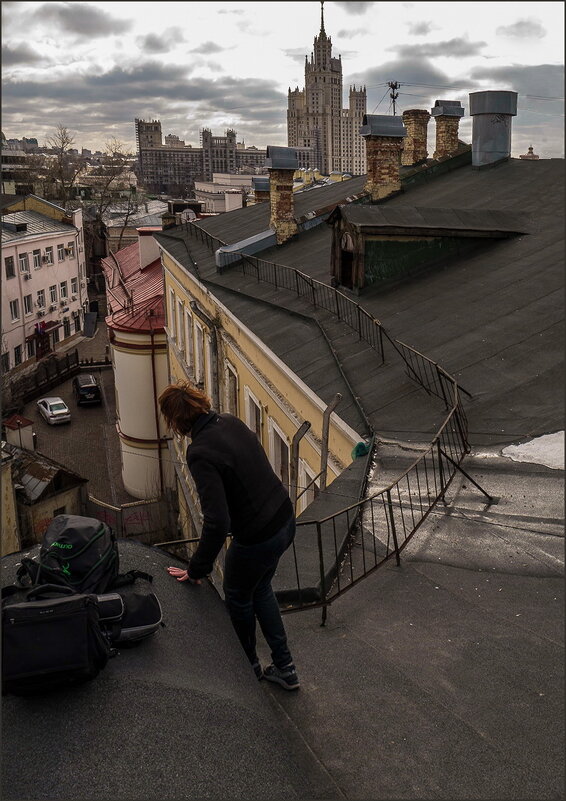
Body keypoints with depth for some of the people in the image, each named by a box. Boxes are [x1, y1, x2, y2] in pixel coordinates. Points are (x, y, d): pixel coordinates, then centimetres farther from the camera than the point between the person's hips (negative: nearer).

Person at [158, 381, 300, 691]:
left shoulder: (200, 453, -25)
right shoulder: (230, 421, -1)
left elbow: (217, 522, -28)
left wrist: (197, 569, -15)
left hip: (257, 538, -8)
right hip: (285, 519, 8)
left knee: (238, 598, 21)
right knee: (261, 590, 28)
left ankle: (249, 666, 45)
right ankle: (284, 667, 36)